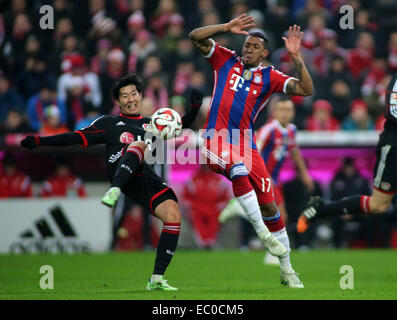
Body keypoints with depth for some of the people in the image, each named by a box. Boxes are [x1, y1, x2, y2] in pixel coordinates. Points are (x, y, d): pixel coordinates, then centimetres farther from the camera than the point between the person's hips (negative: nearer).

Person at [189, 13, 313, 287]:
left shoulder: (269, 77, 10)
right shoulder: (226, 61, 11)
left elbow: (305, 89, -1)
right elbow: (196, 37, 4)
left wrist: (296, 57, -10)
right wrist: (228, 27, -5)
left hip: (246, 144, 2)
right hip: (216, 139, -2)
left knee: (269, 204, -3)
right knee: (238, 170, -36)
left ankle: (287, 271, 7)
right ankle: (262, 233, -27)